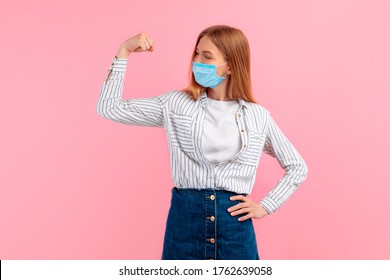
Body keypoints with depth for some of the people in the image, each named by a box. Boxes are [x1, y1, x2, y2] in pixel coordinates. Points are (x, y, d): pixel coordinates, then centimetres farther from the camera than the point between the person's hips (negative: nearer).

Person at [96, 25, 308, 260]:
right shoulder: (176, 104, 2)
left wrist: (265, 206, 3)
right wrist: (124, 52, -4)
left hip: (235, 225, 1)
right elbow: (109, 107, 0)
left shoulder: (258, 116, 3)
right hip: (184, 218, 0)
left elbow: (297, 167, 13)